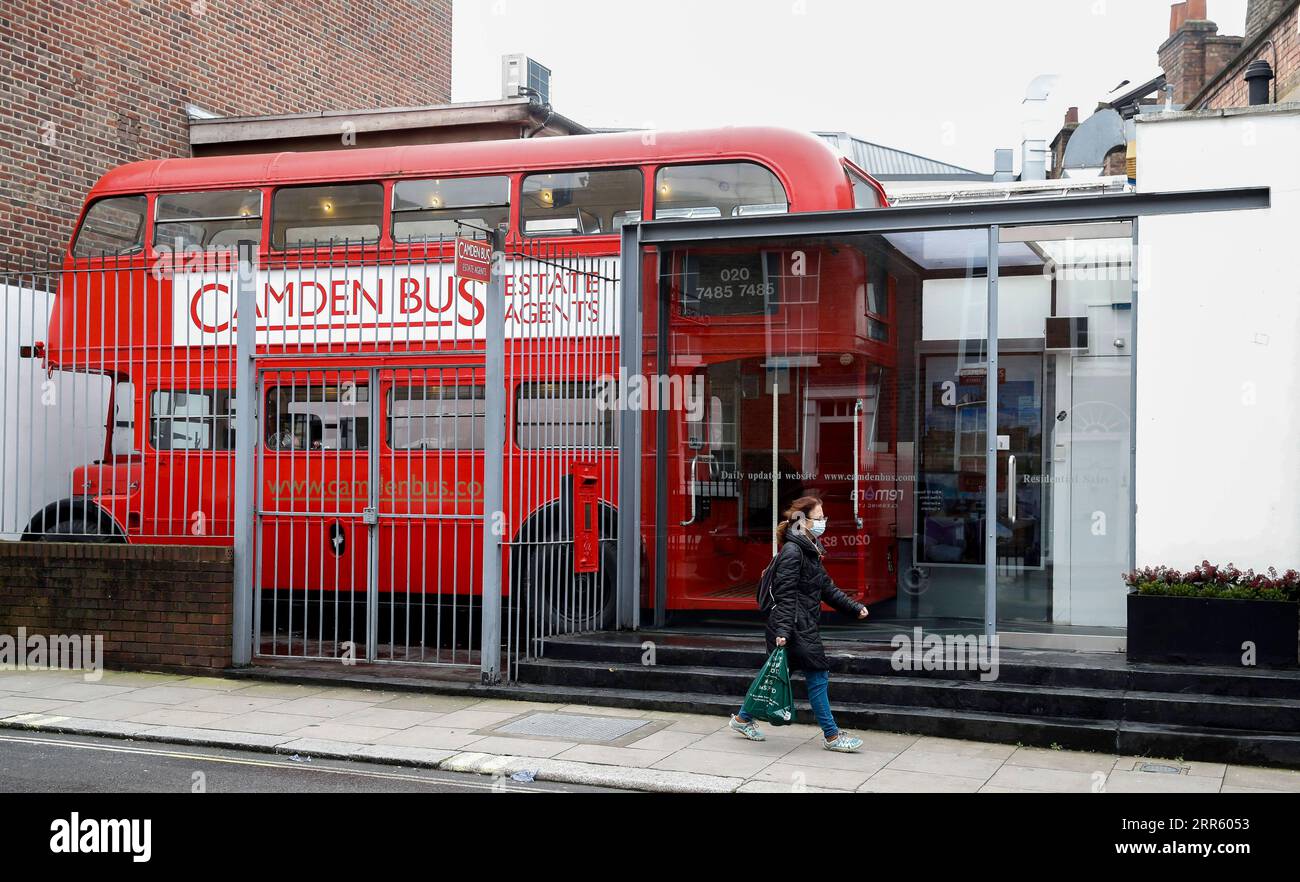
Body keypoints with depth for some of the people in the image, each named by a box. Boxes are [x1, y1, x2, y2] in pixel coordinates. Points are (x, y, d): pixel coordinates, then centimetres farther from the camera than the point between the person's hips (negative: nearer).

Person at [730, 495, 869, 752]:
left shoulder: (810, 550, 16)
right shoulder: (792, 552, -15)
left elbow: (826, 587, 22)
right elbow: (785, 595, -21)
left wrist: (854, 608, 20)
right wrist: (782, 630, -25)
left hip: (805, 627, 10)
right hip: (795, 628, -10)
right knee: (818, 677, -4)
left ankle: (743, 719, 26)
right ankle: (831, 736, 5)